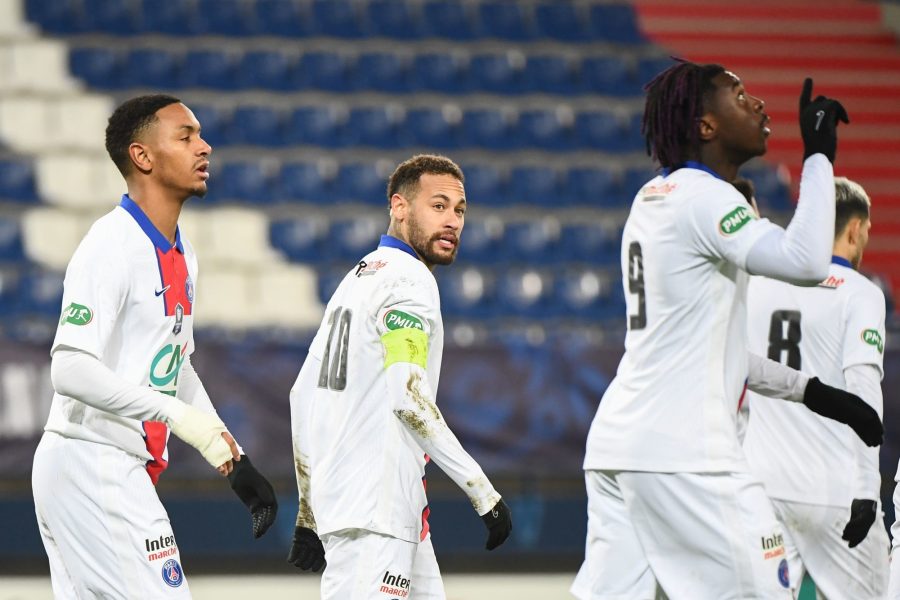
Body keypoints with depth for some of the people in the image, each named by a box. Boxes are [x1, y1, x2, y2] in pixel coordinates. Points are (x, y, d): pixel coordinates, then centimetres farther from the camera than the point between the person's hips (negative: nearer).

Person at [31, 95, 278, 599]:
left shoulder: (181, 256, 15)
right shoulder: (111, 248, -15)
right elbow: (72, 370, -24)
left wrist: (236, 462, 19)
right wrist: (180, 416, -27)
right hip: (91, 465, -10)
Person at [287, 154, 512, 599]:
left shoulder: (358, 277, 21)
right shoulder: (409, 279, -8)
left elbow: (305, 394, 21)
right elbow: (408, 396, -20)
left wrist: (309, 513, 23)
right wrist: (483, 492, -18)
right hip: (374, 509, -10)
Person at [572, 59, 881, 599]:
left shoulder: (653, 200, 19)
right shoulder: (704, 197, -10)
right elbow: (806, 262, -25)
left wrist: (807, 389, 24)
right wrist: (819, 156, -13)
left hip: (615, 440, 9)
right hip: (680, 453, -9)